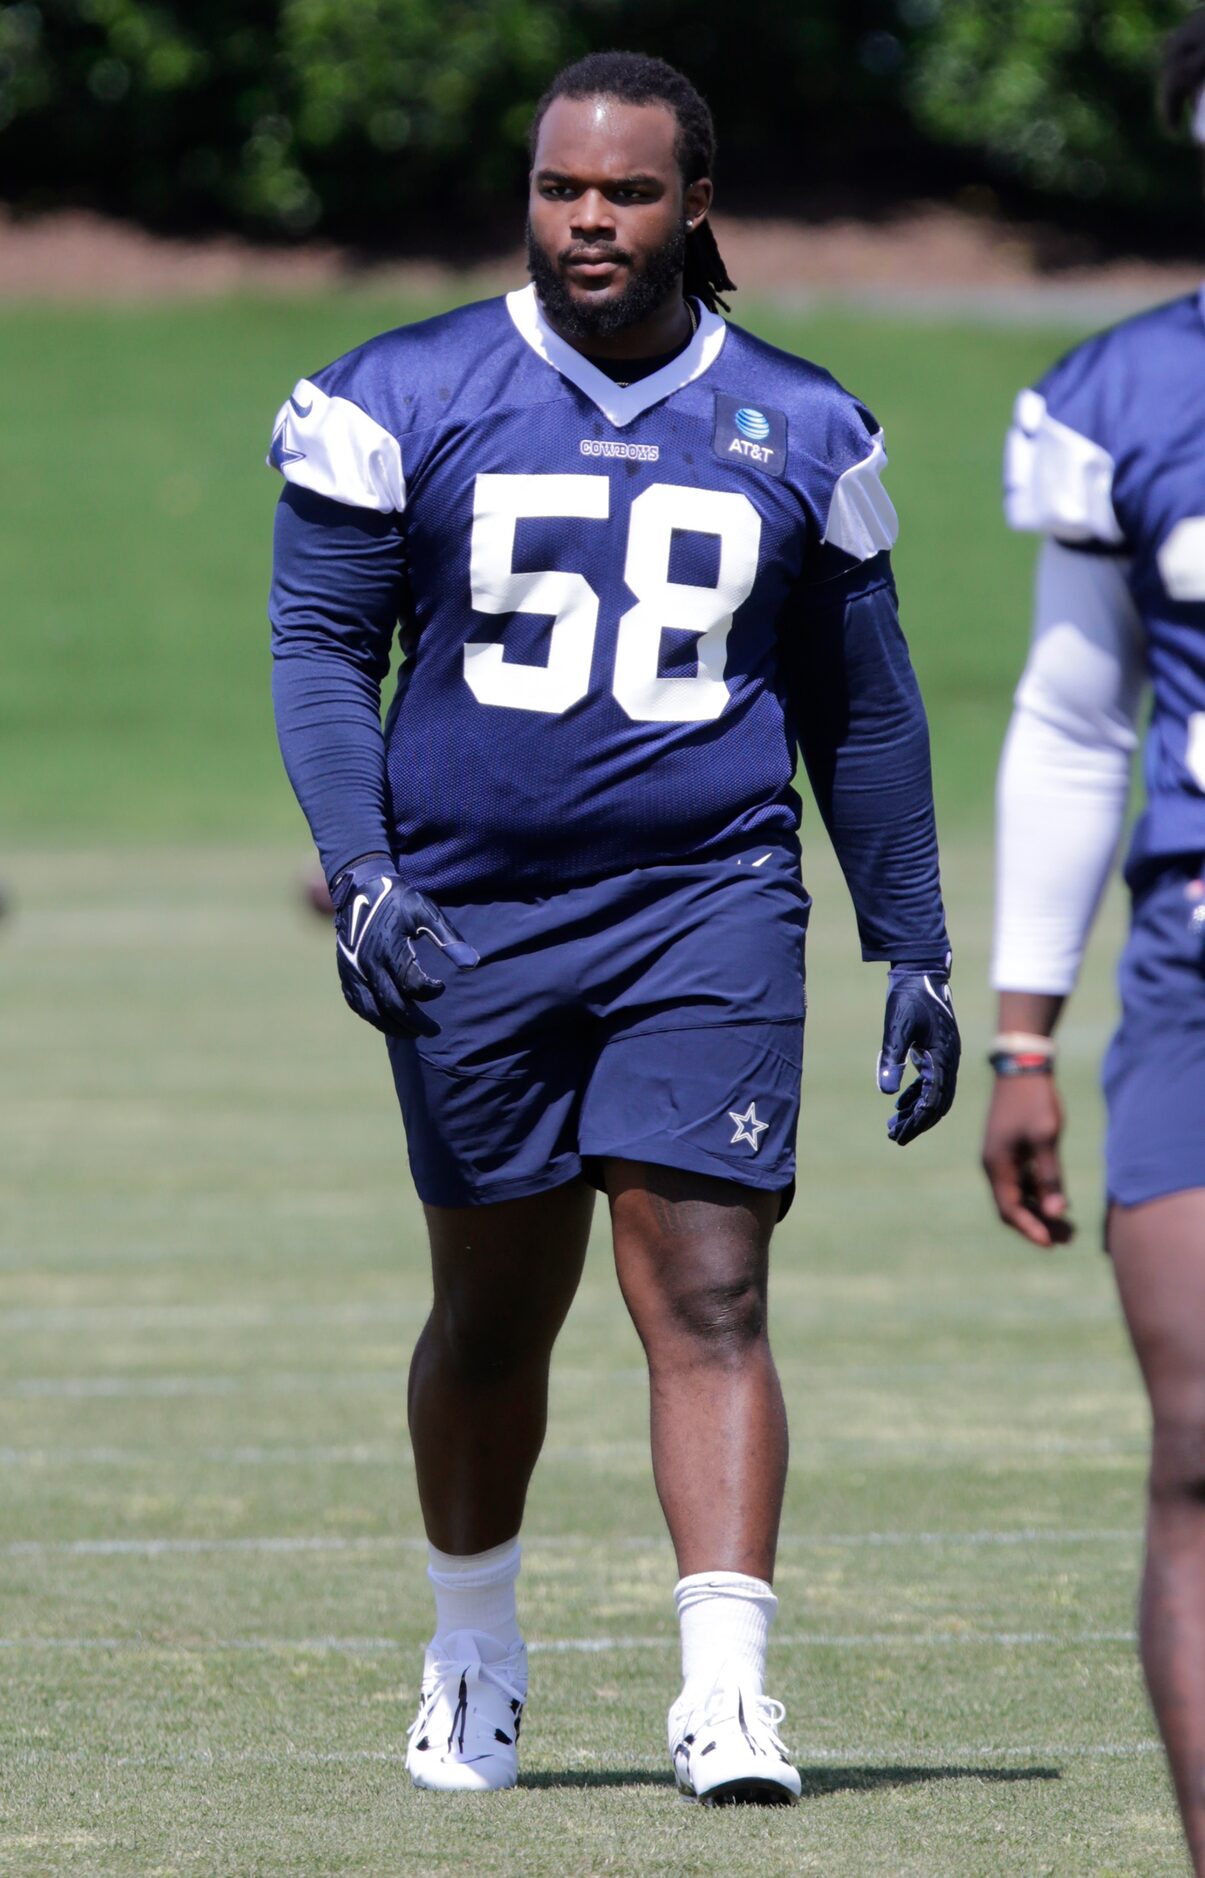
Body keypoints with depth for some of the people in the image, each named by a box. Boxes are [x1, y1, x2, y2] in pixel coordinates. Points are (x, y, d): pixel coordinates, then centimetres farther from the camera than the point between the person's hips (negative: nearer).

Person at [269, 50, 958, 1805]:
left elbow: (862, 711, 14)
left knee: (707, 1295, -12)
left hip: (708, 913, 0)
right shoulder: (407, 404, 0)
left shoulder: (795, 433, 6)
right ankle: (474, 1653, 31)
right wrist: (360, 876, -15)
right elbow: (321, 647, -1)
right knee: (495, 1314, 10)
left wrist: (916, 954, 13)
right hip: (471, 918, 0)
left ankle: (726, 1691, -19)